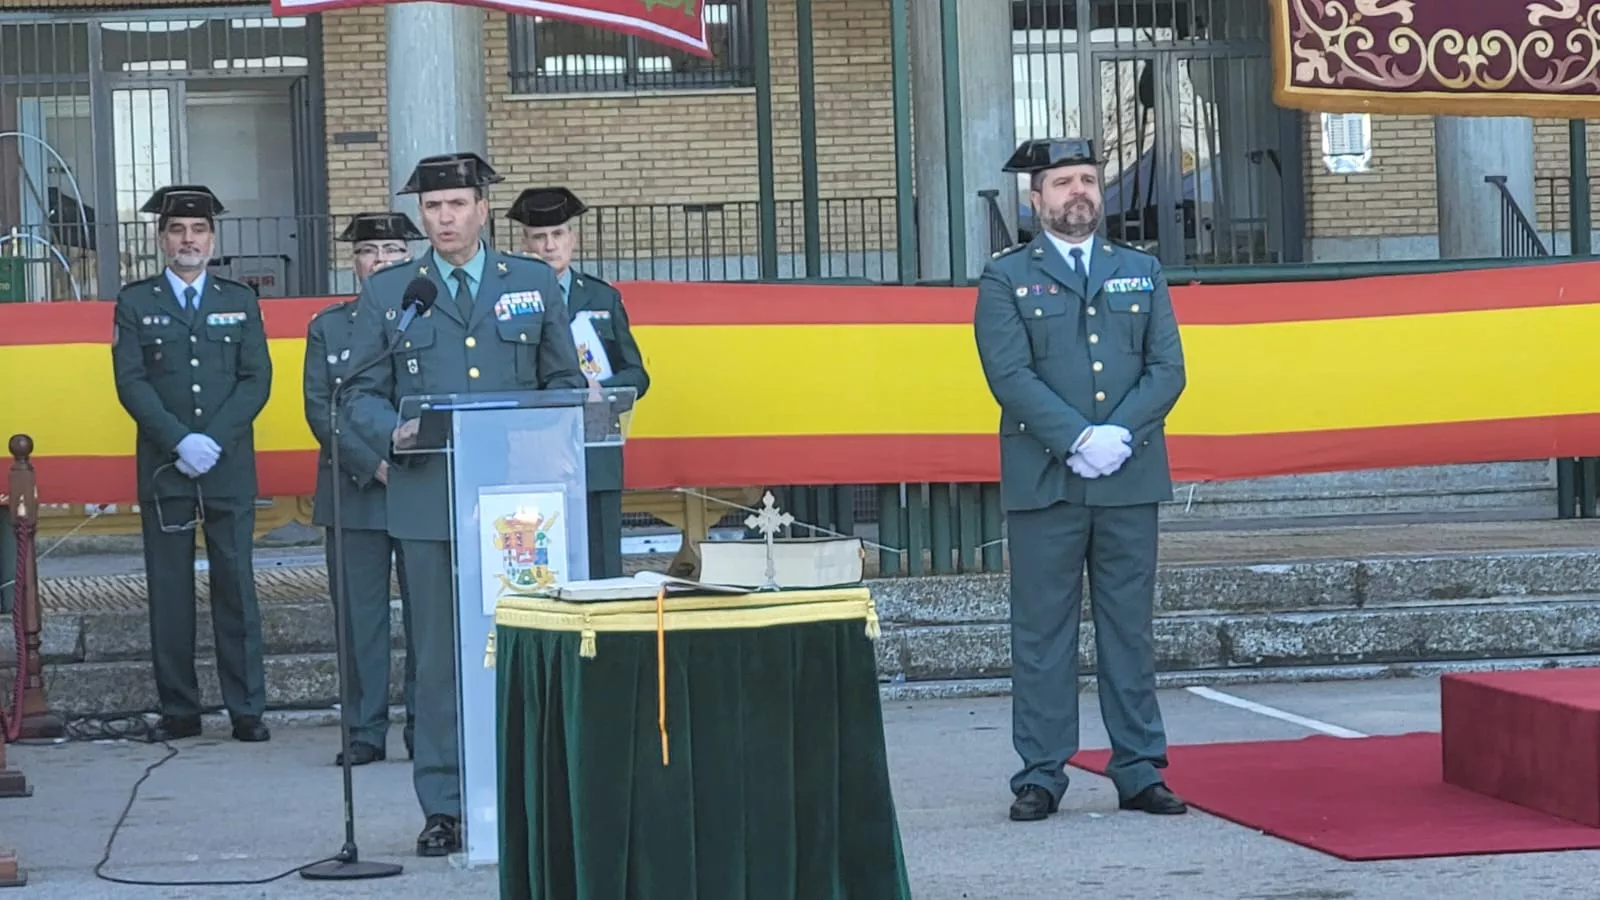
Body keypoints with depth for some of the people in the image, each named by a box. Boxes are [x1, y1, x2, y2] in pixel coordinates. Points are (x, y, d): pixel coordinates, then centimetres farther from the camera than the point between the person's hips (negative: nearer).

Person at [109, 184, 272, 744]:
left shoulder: (240, 302, 12)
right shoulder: (135, 303, 8)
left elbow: (257, 379, 4)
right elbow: (131, 383, -1)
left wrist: (214, 439, -10)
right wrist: (181, 442, -13)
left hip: (230, 468, 0)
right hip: (164, 468, 0)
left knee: (237, 587, -1)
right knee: (169, 591, 1)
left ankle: (246, 709, 2)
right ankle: (178, 711, 7)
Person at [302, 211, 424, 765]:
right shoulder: (327, 328, 11)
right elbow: (320, 409, 2)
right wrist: (374, 465, -10)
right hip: (354, 492, 1)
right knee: (360, 614, 2)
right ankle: (365, 731, 8)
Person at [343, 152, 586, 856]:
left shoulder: (535, 283, 11)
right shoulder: (387, 293, 10)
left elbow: (565, 381, 12)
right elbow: (363, 394, 9)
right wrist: (393, 431, -12)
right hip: (429, 499, 0)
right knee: (439, 654, 1)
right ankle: (443, 807, 6)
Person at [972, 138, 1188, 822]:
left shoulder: (1141, 272, 15)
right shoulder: (1005, 278, 5)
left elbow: (1167, 368, 6)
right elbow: (1010, 375, -6)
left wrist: (1120, 435, -10)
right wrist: (1079, 438, -17)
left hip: (1131, 482, 3)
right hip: (1044, 484, -3)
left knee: (1130, 630, 6)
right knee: (1043, 634, 0)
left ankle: (1139, 772, 12)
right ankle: (1040, 777, 6)